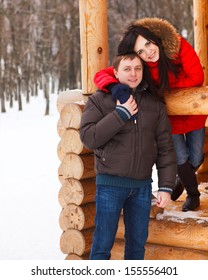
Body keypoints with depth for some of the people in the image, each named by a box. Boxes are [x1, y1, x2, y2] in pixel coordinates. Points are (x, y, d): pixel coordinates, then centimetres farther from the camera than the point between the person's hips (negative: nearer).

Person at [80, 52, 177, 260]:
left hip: (142, 186, 3)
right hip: (110, 183, -3)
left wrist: (166, 186, 0)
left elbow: (165, 148, 6)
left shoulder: (155, 104, 7)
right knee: (103, 243, 1)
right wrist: (120, 114, -17)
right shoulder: (99, 100, -1)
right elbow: (88, 138, -12)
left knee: (137, 242, 13)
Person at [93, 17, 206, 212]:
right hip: (170, 120, 0)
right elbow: (101, 75, -32)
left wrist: (165, 86, -24)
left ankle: (181, 179, 50)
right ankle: (192, 194, 36)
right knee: (181, 158, 5)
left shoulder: (178, 44, -29)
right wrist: (115, 87, -54)